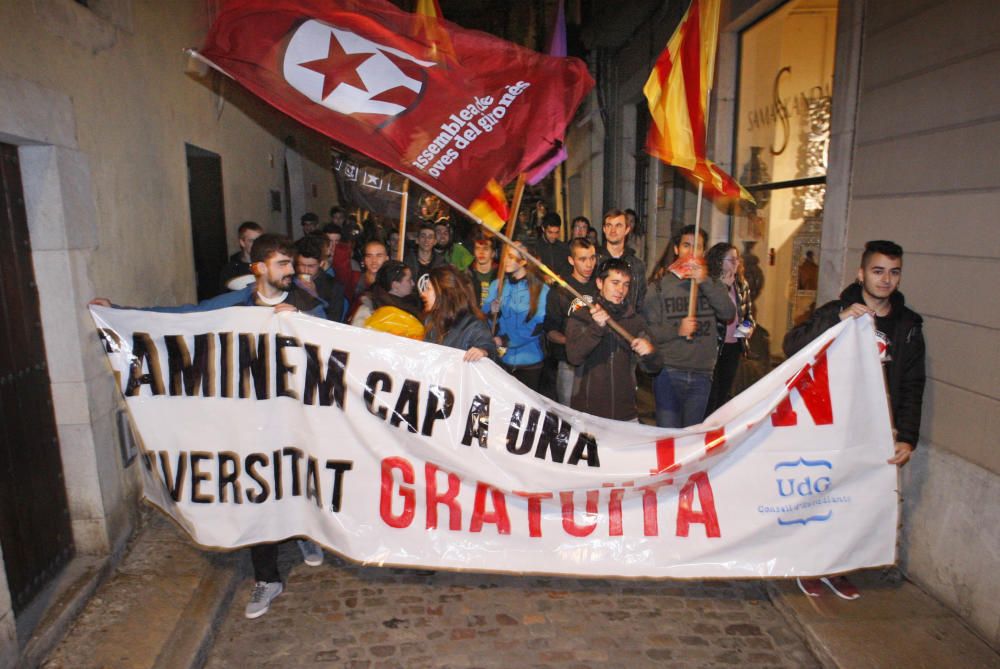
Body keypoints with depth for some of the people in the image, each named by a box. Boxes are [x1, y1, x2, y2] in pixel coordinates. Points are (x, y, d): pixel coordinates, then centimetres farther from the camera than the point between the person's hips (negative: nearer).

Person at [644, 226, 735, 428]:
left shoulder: (711, 283, 9)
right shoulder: (660, 284, 1)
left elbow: (729, 314, -9)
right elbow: (649, 330, -3)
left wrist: (705, 282, -17)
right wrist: (678, 330, -19)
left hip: (702, 375, 3)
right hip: (668, 373, -2)